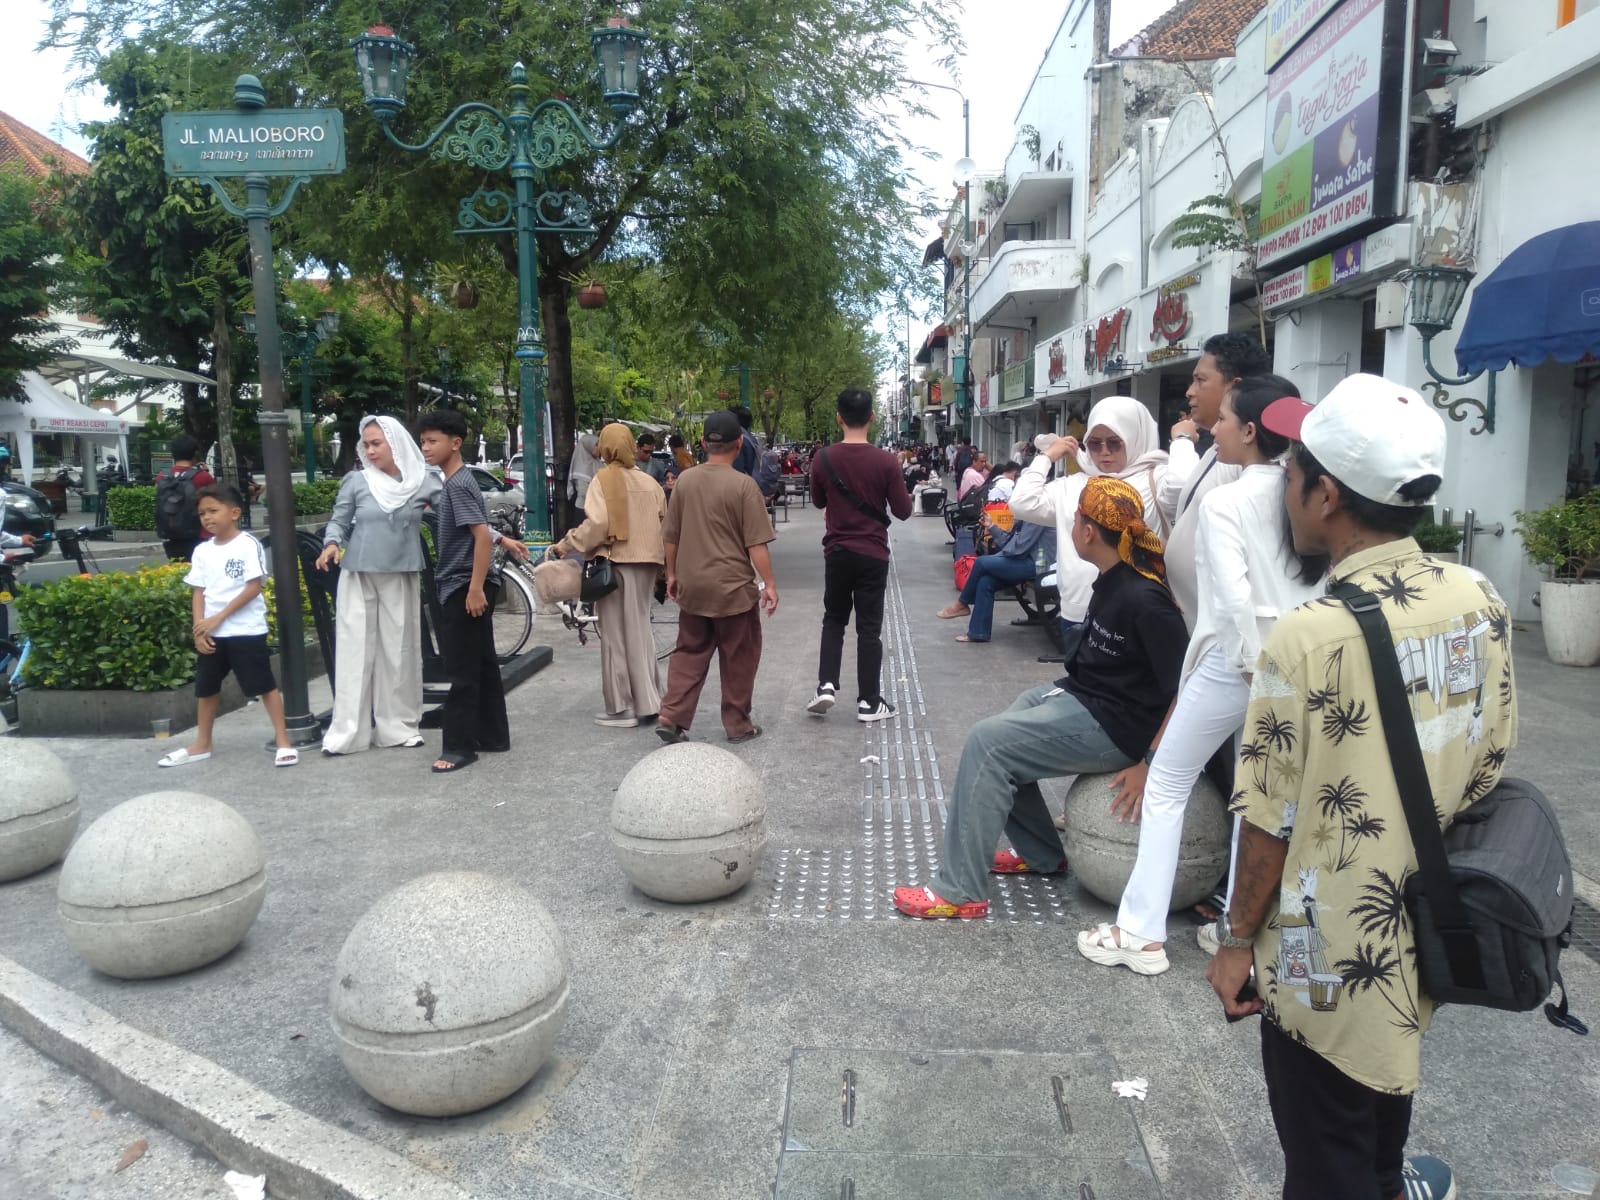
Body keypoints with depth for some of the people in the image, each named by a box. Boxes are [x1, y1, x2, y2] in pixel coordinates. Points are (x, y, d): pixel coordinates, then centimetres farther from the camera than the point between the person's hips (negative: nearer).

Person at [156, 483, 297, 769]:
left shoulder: (247, 545, -10)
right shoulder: (202, 550, 8)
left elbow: (254, 587, -14)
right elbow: (198, 591, 7)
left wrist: (219, 618, -15)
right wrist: (199, 628, -5)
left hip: (246, 630, -6)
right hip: (211, 633, 6)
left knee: (265, 685, -3)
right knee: (206, 689, 15)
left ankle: (283, 741, 3)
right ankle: (201, 744, 29)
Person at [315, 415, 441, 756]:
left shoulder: (423, 482, 0)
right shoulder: (355, 481, -1)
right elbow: (339, 521, 6)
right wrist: (332, 543, -15)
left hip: (401, 578, 1)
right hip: (358, 576, -1)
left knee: (399, 650, 6)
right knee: (356, 648, 0)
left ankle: (398, 724, 16)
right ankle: (348, 729, 5)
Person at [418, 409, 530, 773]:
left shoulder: (458, 485, -16)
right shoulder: (452, 483, 13)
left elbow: (482, 535, -23)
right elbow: (476, 527, 25)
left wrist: (475, 588, -24)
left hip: (464, 588, -10)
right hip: (458, 587, 10)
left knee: (462, 671, -4)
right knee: (482, 666, 13)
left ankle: (459, 747, 2)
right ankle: (492, 736, 21)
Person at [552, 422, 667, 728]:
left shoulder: (604, 480, -7)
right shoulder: (648, 481, 10)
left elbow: (597, 523, -18)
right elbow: (663, 521, 10)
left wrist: (565, 545, -7)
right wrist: (663, 562, 19)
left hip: (617, 562, -6)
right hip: (646, 561, 6)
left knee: (617, 634, 2)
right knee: (639, 630, 16)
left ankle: (622, 708, 5)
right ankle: (648, 700, 20)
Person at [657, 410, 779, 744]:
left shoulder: (684, 480, 1)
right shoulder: (743, 484, -13)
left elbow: (670, 536, 8)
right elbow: (756, 544, -14)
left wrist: (672, 574, 19)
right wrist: (769, 583, -6)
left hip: (692, 586, 5)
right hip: (733, 587, -4)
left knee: (689, 654, 14)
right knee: (738, 659, 9)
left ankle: (671, 718, 8)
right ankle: (738, 725, 17)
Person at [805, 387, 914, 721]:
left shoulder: (824, 458, -6)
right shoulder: (886, 461, -12)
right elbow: (902, 511, -5)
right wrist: (906, 497, 14)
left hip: (837, 552, 2)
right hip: (873, 553, -1)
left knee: (834, 620, 19)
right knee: (869, 628, 6)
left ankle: (826, 686, 5)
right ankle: (869, 702, 10)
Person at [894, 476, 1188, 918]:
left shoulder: (1143, 599, -25)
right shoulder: (1113, 578, 1)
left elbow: (1184, 689, -24)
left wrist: (1149, 765, -22)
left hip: (1112, 727, -10)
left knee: (986, 743, -16)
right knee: (1001, 742, 15)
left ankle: (959, 892, -9)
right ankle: (1042, 853, 29)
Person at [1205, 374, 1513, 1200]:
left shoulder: (1309, 639, -27)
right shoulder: (1480, 601, -7)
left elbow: (1271, 822, -19)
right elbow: (1488, 765, 5)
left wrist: (1238, 938, -5)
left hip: (1333, 960, -7)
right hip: (1429, 934, 7)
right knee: (1384, 1071, 33)